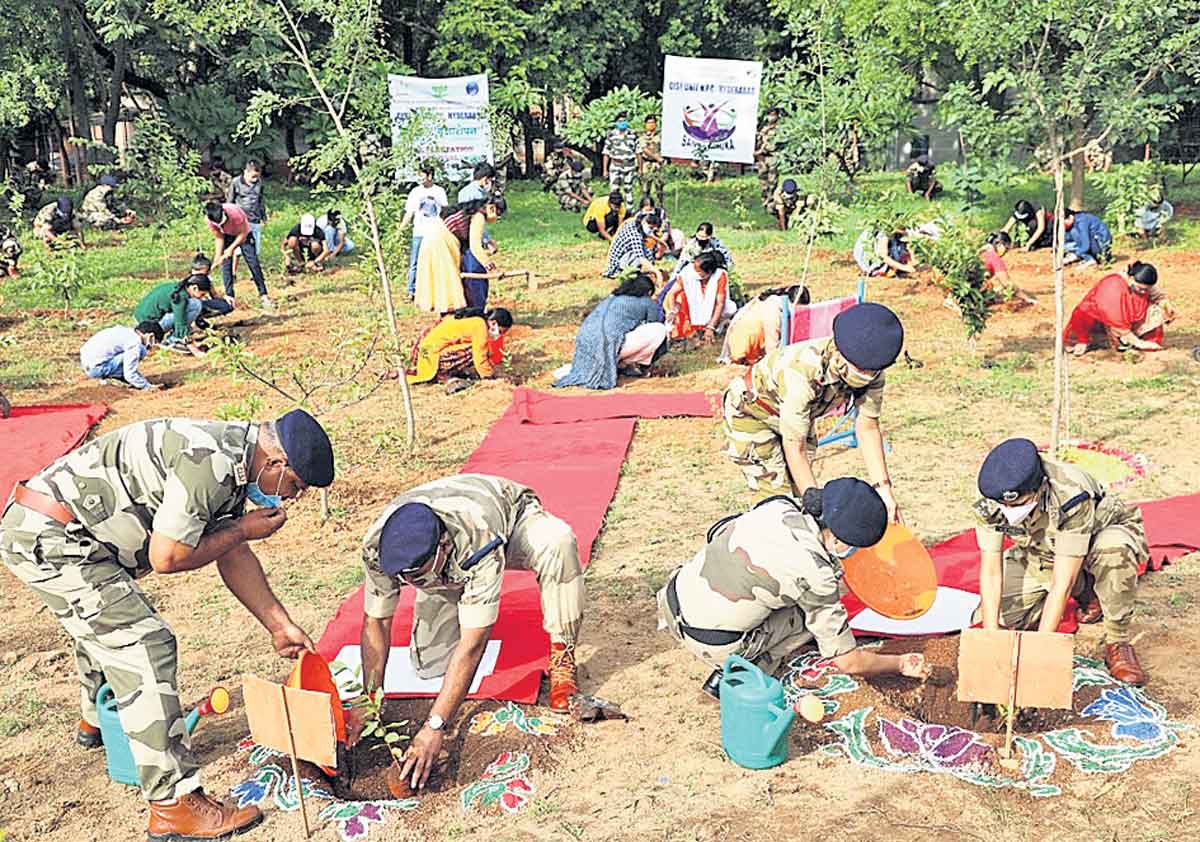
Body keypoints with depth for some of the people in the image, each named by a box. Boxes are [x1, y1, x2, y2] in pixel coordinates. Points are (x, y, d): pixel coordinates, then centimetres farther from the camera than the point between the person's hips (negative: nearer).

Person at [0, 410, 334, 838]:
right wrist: (243, 529, -10)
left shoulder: (232, 461, 7)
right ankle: (174, 805, -10)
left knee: (109, 624, 32)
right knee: (145, 645, -13)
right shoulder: (210, 462, -25)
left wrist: (280, 624, 15)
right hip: (51, 538, -11)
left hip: (37, 530, 11)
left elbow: (234, 556, 14)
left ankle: (96, 721, 60)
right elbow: (165, 558, -22)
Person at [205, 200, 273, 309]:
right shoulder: (209, 220, -28)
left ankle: (263, 295, -7)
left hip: (243, 233, -3)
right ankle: (229, 296, -2)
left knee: (253, 262, -11)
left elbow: (243, 233, -24)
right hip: (227, 235, 3)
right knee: (226, 264, -8)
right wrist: (218, 258, -22)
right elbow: (219, 238, -14)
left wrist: (231, 248, -29)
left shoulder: (234, 212, -40)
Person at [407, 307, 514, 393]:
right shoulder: (480, 326, -17)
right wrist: (489, 375, -3)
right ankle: (447, 378, -8)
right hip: (433, 354, -10)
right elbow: (480, 357, -16)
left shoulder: (476, 320, 10)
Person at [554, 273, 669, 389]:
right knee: (660, 330, 2)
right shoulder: (648, 303, 14)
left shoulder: (612, 298, 31)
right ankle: (624, 364, 9)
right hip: (609, 340, -8)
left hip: (584, 340, 8)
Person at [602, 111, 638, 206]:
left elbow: (637, 152, 5)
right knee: (614, 190, -8)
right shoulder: (611, 135, 1)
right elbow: (606, 153, 5)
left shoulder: (633, 135, 1)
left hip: (629, 167, 1)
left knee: (628, 190, 9)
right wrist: (605, 169, 3)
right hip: (615, 167, -1)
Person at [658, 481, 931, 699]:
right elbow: (849, 662, -10)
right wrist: (901, 664, 9)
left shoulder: (779, 506, -2)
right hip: (711, 646, -6)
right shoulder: (816, 575, -18)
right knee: (817, 613, 6)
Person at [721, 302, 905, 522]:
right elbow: (794, 448, -35)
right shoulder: (803, 371, -42)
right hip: (750, 411, -6)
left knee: (800, 492, 6)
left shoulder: (871, 370, -23)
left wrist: (884, 489, -19)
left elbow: (868, 428, -12)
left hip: (797, 415, 7)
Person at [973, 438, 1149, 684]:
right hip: (1040, 554, 5)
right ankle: (1084, 590, 11)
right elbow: (991, 572, -23)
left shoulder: (1072, 497, -40)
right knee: (999, 610, -12)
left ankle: (1117, 643, -18)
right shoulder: (990, 502, -27)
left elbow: (1062, 583, -38)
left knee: (1114, 549, -40)